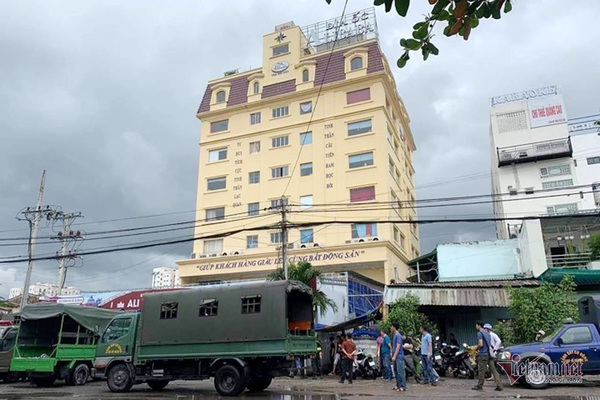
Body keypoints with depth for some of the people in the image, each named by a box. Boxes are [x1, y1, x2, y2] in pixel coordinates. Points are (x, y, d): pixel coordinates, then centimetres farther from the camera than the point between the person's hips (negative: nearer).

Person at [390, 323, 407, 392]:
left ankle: (403, 386, -6)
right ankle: (398, 385, 19)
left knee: (400, 371, -9)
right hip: (395, 357, 10)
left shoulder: (398, 336, -14)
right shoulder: (394, 335, 15)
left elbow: (398, 346, -21)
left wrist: (394, 356, -24)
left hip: (399, 356, -10)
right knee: (396, 371, 12)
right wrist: (392, 354, 23)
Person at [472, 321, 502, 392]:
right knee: (493, 370, 6)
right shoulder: (487, 333, 16)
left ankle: (480, 385, 8)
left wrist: (476, 348, -1)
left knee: (481, 370, 0)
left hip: (483, 354, -8)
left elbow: (481, 344, -19)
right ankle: (499, 386, 3)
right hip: (489, 354, 8)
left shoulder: (479, 333, -11)